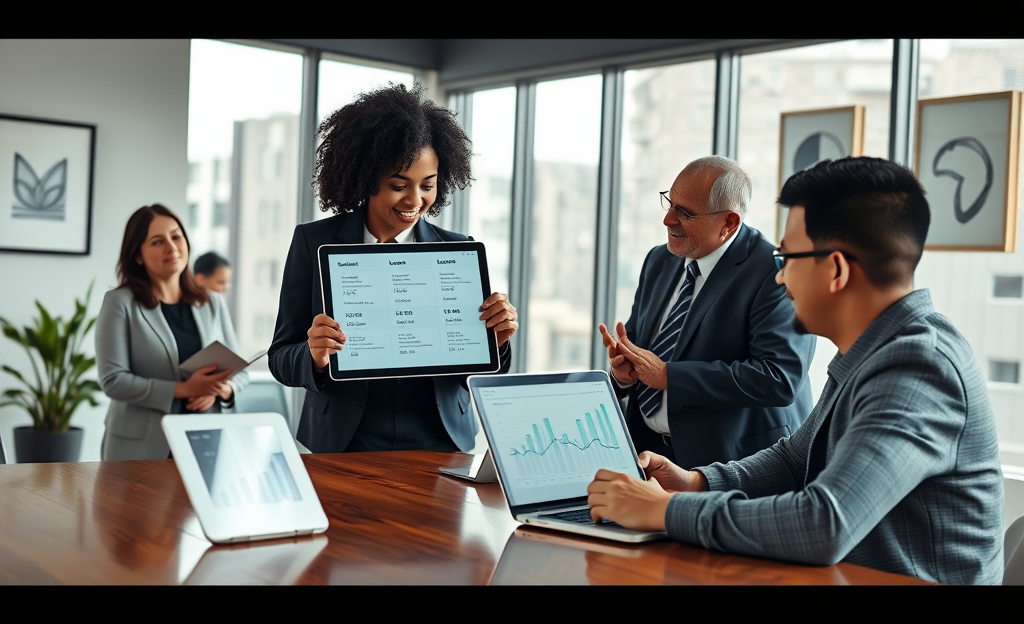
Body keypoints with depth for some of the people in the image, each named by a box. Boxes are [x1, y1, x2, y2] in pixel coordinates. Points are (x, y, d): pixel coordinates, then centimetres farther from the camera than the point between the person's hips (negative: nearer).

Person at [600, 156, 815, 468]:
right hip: (646, 446, 7)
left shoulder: (776, 273, -13)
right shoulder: (659, 261, 12)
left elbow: (780, 378, -22)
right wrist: (624, 365, -5)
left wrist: (669, 375, -19)